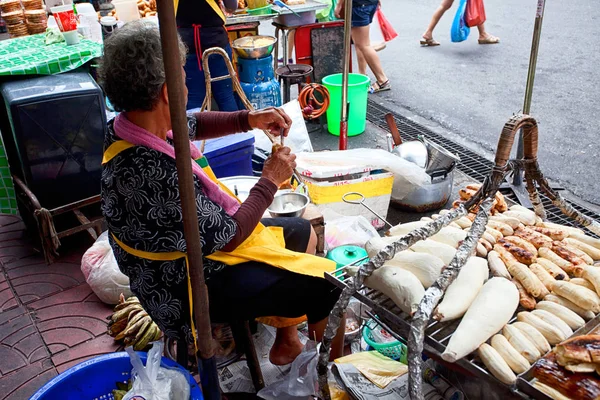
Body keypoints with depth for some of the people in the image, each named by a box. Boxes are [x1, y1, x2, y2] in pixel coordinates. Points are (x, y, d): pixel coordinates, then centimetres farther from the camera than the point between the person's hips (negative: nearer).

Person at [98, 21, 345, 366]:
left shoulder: (128, 127, -9)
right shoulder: (155, 175, -37)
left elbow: (192, 125, 11)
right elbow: (227, 237, -26)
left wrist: (248, 119, -4)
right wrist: (271, 181, -14)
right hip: (192, 289, -9)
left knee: (303, 232, 20)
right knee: (328, 287, -6)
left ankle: (287, 340, 30)